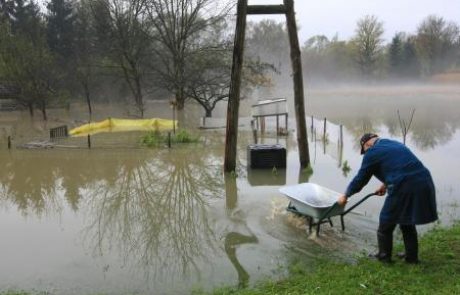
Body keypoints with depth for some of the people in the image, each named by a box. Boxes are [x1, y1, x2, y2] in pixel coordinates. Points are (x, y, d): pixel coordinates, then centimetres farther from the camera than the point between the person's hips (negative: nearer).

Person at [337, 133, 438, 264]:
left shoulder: (372, 152, 0)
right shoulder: (395, 144, 23)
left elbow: (360, 179, 5)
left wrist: (345, 196, 17)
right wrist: (385, 185, 47)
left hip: (404, 189, -8)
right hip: (424, 184, 8)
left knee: (386, 223, 12)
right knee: (407, 222, 25)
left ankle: (384, 256, 26)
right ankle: (411, 256, 35)